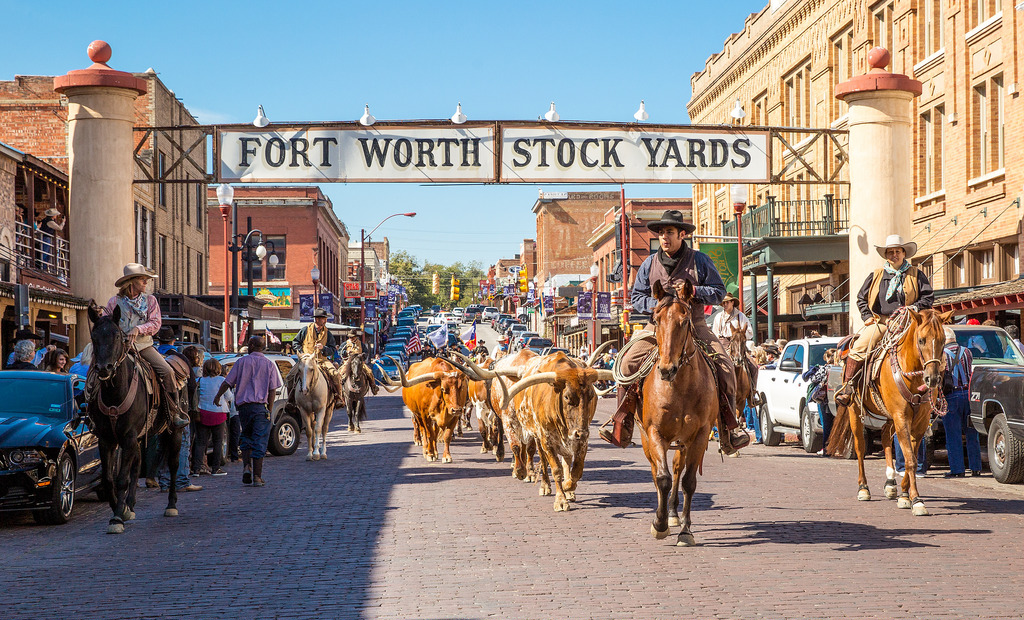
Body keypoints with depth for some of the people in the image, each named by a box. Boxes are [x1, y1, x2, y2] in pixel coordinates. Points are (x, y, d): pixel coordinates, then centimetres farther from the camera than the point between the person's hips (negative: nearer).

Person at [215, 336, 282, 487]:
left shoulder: (242, 361, 3)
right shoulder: (269, 365, 3)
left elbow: (227, 382, 5)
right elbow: (272, 390, -1)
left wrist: (217, 396, 20)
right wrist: (269, 410, 5)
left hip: (243, 406, 1)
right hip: (261, 406, -1)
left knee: (246, 436, 20)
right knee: (259, 441, 0)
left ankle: (246, 466, 2)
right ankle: (257, 477, -3)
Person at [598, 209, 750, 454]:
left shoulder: (700, 260, 2)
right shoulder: (650, 264, 7)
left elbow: (719, 291, 3)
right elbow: (636, 297, 12)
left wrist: (695, 291, -16)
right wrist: (655, 304, -9)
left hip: (694, 326, -1)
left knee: (723, 364, -22)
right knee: (628, 362, -19)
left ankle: (730, 429, -13)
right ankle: (622, 428, -11)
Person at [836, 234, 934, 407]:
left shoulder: (916, 275, 14)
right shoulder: (876, 276, 18)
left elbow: (928, 297, 11)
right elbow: (861, 298, 25)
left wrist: (914, 308, -7)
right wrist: (867, 316, 9)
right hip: (879, 322, 1)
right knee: (858, 348, -22)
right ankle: (847, 387, -17)